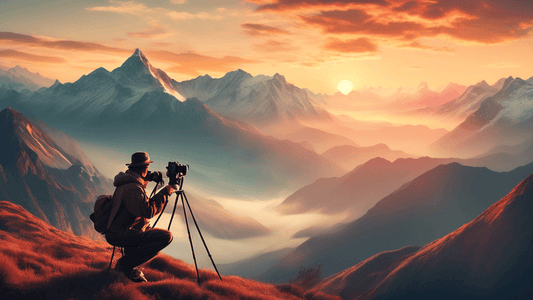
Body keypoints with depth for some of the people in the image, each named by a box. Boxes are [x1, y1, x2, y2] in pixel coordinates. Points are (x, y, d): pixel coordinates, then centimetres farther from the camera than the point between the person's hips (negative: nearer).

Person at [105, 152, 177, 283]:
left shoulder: (124, 182, 11)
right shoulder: (134, 188, -22)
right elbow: (149, 211, -27)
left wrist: (144, 182, 20)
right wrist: (165, 193, -18)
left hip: (115, 231, 10)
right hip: (121, 236, -10)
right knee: (166, 237, -16)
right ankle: (126, 264, -10)